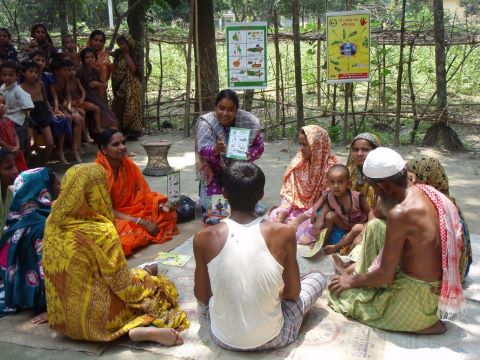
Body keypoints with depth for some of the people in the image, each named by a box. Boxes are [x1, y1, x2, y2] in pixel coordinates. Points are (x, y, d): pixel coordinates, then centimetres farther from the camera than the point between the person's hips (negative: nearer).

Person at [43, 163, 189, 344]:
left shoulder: (53, 220, -5)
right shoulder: (102, 232, -25)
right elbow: (123, 285, -17)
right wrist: (145, 273, 2)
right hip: (94, 317, -7)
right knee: (161, 287, 12)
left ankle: (137, 327, 6)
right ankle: (145, 329, -9)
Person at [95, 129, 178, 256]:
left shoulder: (129, 165, -3)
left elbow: (144, 193, 1)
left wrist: (162, 205, -22)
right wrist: (142, 222, -26)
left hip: (132, 211, 6)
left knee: (168, 213, -6)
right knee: (127, 231, -36)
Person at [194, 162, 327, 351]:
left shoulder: (203, 238, -15)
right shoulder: (283, 233, -17)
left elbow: (202, 296, -1)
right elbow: (293, 293, -4)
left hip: (223, 338, 2)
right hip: (270, 338, -2)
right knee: (318, 277, 19)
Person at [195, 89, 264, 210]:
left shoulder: (249, 122, -18)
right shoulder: (206, 123, -22)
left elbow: (259, 146, -9)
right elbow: (203, 151, -29)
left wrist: (248, 155, -29)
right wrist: (216, 150, -51)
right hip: (214, 172, -2)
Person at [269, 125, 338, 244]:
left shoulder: (331, 166, -14)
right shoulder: (298, 162, 1)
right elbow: (288, 193, 1)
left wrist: (300, 219, -22)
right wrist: (281, 215, -16)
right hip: (298, 208, 4)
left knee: (304, 228, -32)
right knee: (274, 216, -21)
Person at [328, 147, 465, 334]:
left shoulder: (400, 213, -29)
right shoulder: (423, 190, -4)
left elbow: (385, 276, -19)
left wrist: (352, 282, -4)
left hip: (419, 296, -9)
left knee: (340, 292, 5)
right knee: (374, 226, 12)